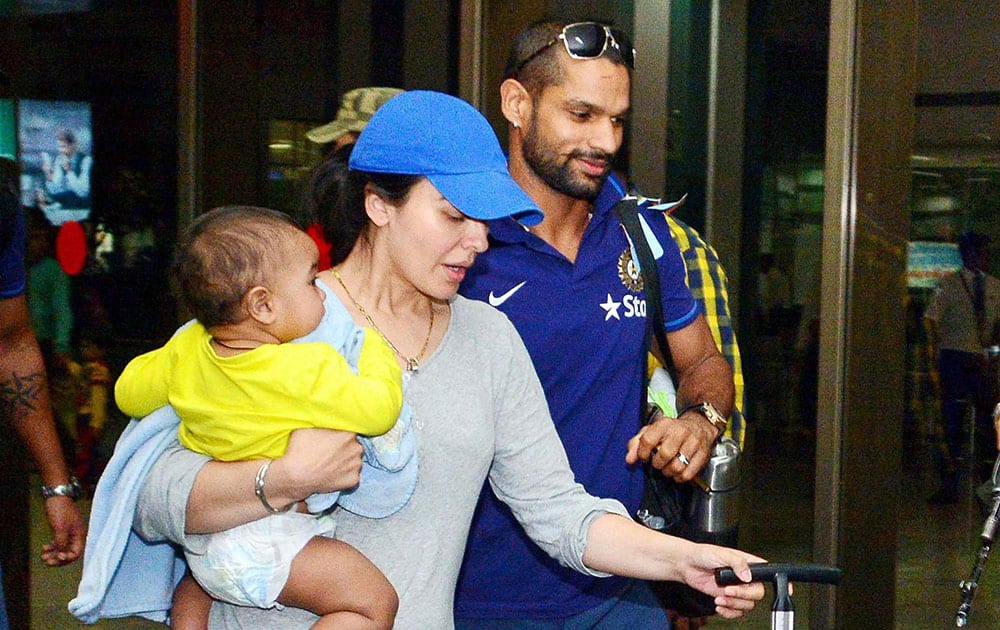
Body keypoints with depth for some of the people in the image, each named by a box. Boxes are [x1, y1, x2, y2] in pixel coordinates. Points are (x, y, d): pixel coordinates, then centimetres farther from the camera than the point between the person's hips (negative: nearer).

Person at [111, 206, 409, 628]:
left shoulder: (186, 349, -3)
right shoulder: (306, 371, -24)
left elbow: (129, 394, 12)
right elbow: (380, 408, -18)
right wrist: (373, 346, -1)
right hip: (266, 547, -8)